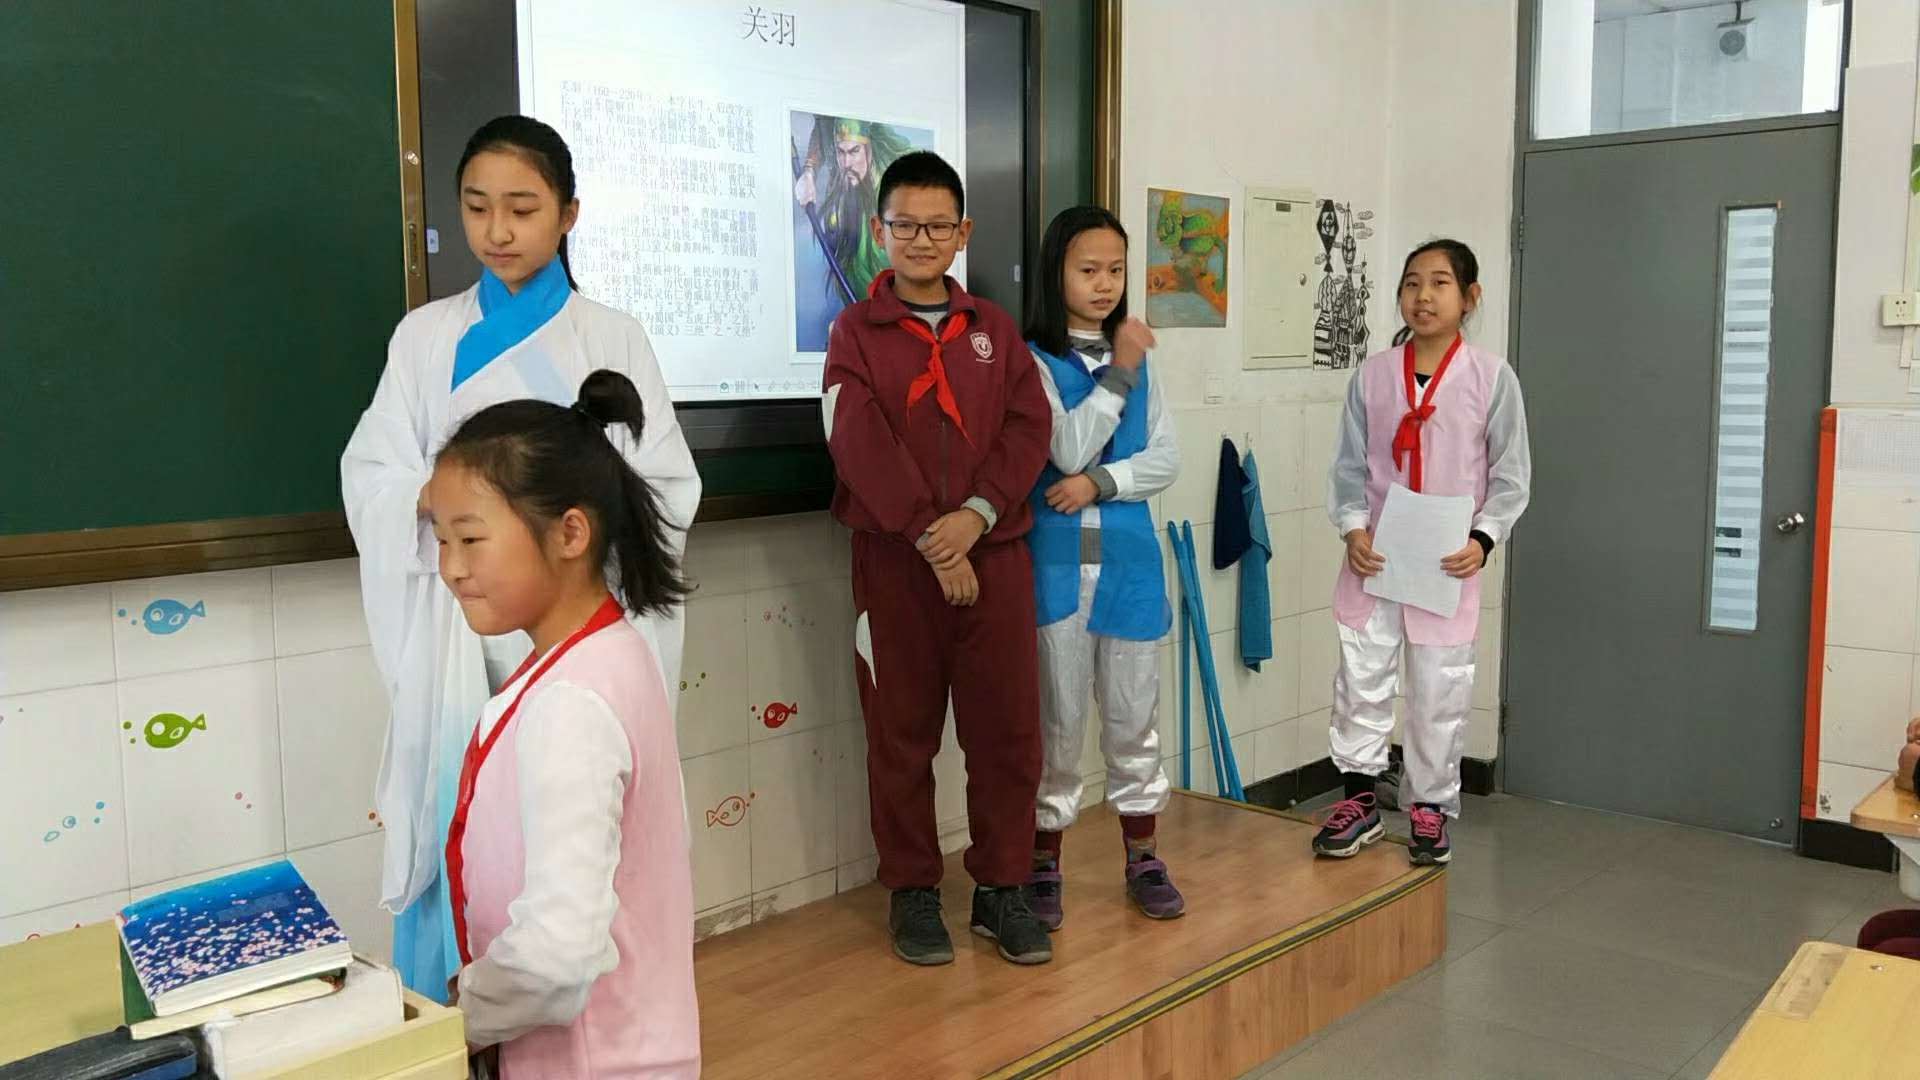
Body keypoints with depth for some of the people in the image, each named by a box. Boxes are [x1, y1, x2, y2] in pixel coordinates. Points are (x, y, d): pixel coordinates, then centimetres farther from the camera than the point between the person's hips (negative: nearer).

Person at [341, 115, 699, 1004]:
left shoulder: (613, 338, 4)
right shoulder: (426, 336, 9)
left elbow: (670, 490, 1)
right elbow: (371, 483, 4)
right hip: (464, 629, 1)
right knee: (453, 840, 1)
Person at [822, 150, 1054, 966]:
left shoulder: (994, 328, 12)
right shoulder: (856, 331, 3)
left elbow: (1028, 428, 2)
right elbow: (861, 446, -9)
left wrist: (976, 515, -14)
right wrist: (930, 537, -16)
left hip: (993, 552, 2)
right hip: (895, 558, -2)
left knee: (1007, 727, 4)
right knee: (902, 731, 5)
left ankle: (1002, 887, 18)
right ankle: (912, 890, 19)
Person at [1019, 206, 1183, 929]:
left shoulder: (1138, 358, 10)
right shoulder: (1034, 361, -4)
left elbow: (1165, 459, 4)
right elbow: (1069, 449, -15)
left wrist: (1100, 482, -11)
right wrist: (1116, 374, -16)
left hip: (1129, 558, 4)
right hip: (1056, 561, -4)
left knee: (1134, 715, 11)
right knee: (1058, 718, 5)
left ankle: (1141, 857, 25)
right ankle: (1044, 862, 18)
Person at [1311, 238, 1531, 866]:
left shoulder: (1493, 378, -4)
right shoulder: (1373, 373, 0)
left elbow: (1511, 476, -1)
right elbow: (1350, 465, 3)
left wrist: (1483, 539, -14)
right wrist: (1353, 527, -11)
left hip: (1448, 564, -1)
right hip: (1373, 557, 1)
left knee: (1440, 690, 8)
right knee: (1360, 677, 4)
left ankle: (1430, 808, 25)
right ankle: (1359, 801, 19)